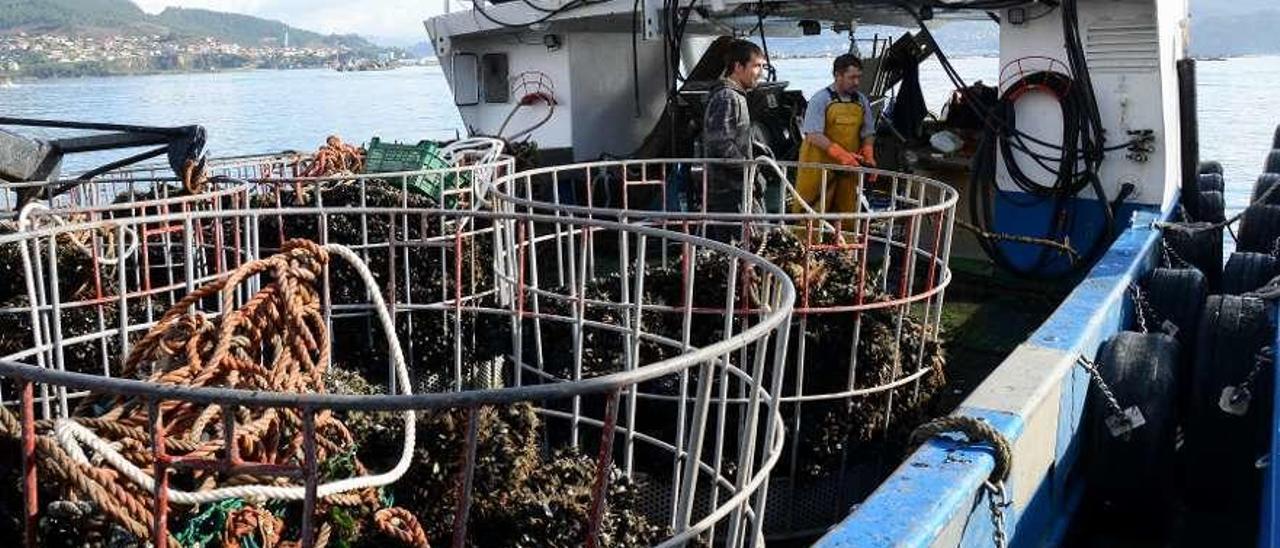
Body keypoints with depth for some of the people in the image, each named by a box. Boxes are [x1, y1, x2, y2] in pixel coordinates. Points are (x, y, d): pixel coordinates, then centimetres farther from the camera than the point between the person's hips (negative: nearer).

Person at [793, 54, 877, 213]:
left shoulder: (862, 101, 11)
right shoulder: (821, 99, -6)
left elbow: (868, 134, 18)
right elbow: (814, 136, -15)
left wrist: (868, 156, -3)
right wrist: (842, 154, -24)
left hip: (848, 168, 5)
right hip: (820, 166, -5)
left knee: (846, 211, 10)